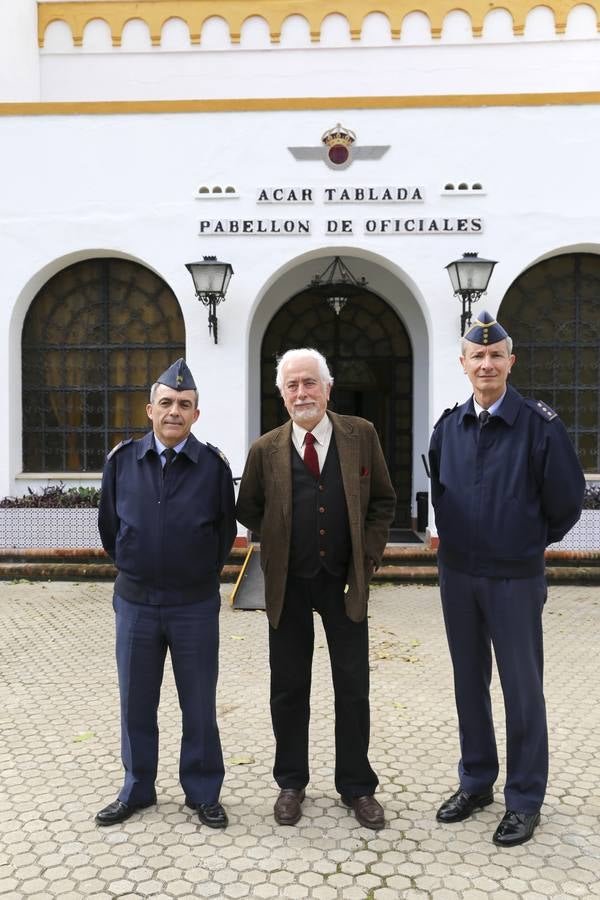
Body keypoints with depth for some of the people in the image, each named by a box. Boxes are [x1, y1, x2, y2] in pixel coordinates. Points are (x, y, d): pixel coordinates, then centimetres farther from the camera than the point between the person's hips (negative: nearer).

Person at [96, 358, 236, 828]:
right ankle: (137, 790, 31)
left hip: (195, 605, -2)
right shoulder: (122, 460, -2)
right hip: (135, 601, 2)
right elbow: (109, 524, 11)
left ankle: (203, 793, 25)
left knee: (199, 705, 9)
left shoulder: (213, 464, -7)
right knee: (136, 702, 13)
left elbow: (226, 530, 5)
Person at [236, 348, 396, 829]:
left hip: (345, 580, 0)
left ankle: (357, 786, 25)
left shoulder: (361, 435, -2)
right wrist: (281, 540, 2)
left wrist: (368, 555, -4)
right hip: (289, 584, 0)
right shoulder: (265, 450, -2)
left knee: (353, 687, 8)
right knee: (289, 688, 11)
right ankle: (291, 783, 28)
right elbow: (248, 511, 11)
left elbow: (383, 501, 5)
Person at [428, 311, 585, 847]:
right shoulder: (449, 427, 3)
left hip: (516, 578, -4)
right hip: (457, 574, 5)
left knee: (522, 688, 5)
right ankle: (476, 783, 31)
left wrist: (535, 541, 6)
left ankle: (525, 801, 20)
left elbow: (567, 498, -5)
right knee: (469, 682, 15)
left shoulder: (539, 424, -12)